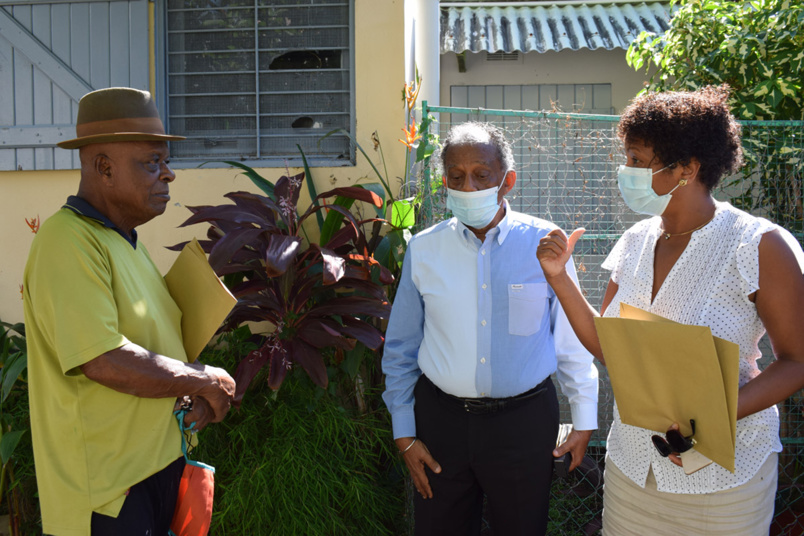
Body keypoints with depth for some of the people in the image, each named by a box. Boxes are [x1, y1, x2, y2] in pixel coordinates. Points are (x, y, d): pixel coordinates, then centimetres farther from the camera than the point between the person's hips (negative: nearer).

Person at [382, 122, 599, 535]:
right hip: (441, 418, 2)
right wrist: (404, 434, 5)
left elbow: (572, 338, 0)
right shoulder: (423, 249, -2)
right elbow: (400, 349, 4)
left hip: (524, 422, -1)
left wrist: (584, 420, 4)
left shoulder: (545, 244, -6)